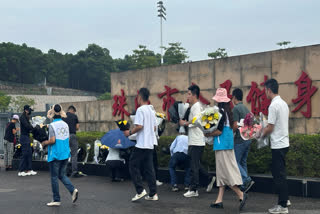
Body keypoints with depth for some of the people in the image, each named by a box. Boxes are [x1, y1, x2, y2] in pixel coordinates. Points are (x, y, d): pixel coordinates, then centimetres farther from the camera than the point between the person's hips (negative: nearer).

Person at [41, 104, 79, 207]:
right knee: (62, 175, 16)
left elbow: (52, 140, -18)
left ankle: (56, 200, 9)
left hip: (55, 155, -6)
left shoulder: (52, 125, -12)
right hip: (65, 154, 6)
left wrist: (45, 143, 0)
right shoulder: (65, 124, 6)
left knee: (54, 177, 4)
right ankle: (73, 190, -5)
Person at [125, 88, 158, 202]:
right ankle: (153, 194, 7)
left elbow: (139, 126, -18)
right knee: (149, 168, 8)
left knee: (133, 165, 1)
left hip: (141, 144, -8)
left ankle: (140, 190, -4)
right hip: (150, 144, 8)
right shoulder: (151, 110, 14)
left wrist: (130, 132, -5)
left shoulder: (140, 110, -11)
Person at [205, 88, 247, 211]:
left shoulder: (220, 112, -16)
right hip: (228, 143, 9)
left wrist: (208, 134, -3)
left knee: (225, 172, -4)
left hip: (222, 144, -9)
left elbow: (219, 131, -18)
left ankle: (241, 194, -6)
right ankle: (219, 200, 14)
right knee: (222, 172, 10)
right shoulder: (227, 111, 11)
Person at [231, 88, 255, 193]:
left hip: (240, 140, -8)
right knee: (243, 162, 13)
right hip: (248, 139, 8)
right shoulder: (246, 108, 13)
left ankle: (247, 180, -14)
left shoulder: (236, 109, -13)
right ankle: (244, 186, 13)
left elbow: (235, 125, -18)